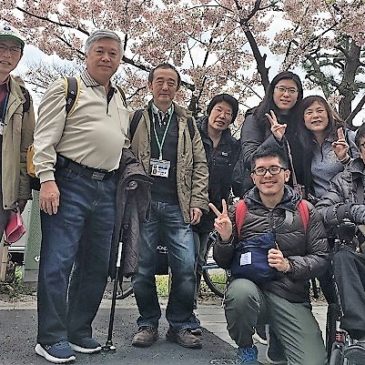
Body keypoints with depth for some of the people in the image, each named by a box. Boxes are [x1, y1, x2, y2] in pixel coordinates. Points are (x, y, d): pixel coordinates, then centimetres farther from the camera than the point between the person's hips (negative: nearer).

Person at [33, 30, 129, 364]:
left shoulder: (119, 99, 20)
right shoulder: (67, 88, 1)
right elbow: (45, 138, -7)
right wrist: (47, 180, -17)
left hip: (106, 188, 7)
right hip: (69, 184, -6)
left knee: (96, 265, 10)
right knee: (58, 262, -5)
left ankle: (79, 332, 22)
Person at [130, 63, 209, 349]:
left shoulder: (187, 122, 14)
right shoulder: (136, 118, 9)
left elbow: (200, 165, 12)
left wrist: (198, 202, 3)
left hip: (178, 207, 1)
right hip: (144, 204, -1)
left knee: (186, 268, -3)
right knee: (143, 268, 3)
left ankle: (180, 326, 14)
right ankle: (148, 324, 20)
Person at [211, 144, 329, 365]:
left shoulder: (306, 212, 4)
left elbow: (321, 258, 2)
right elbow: (224, 263, 7)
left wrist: (289, 265, -15)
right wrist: (225, 239, -14)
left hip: (292, 299, 0)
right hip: (252, 289, 0)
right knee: (241, 290, -36)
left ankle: (277, 340, 17)